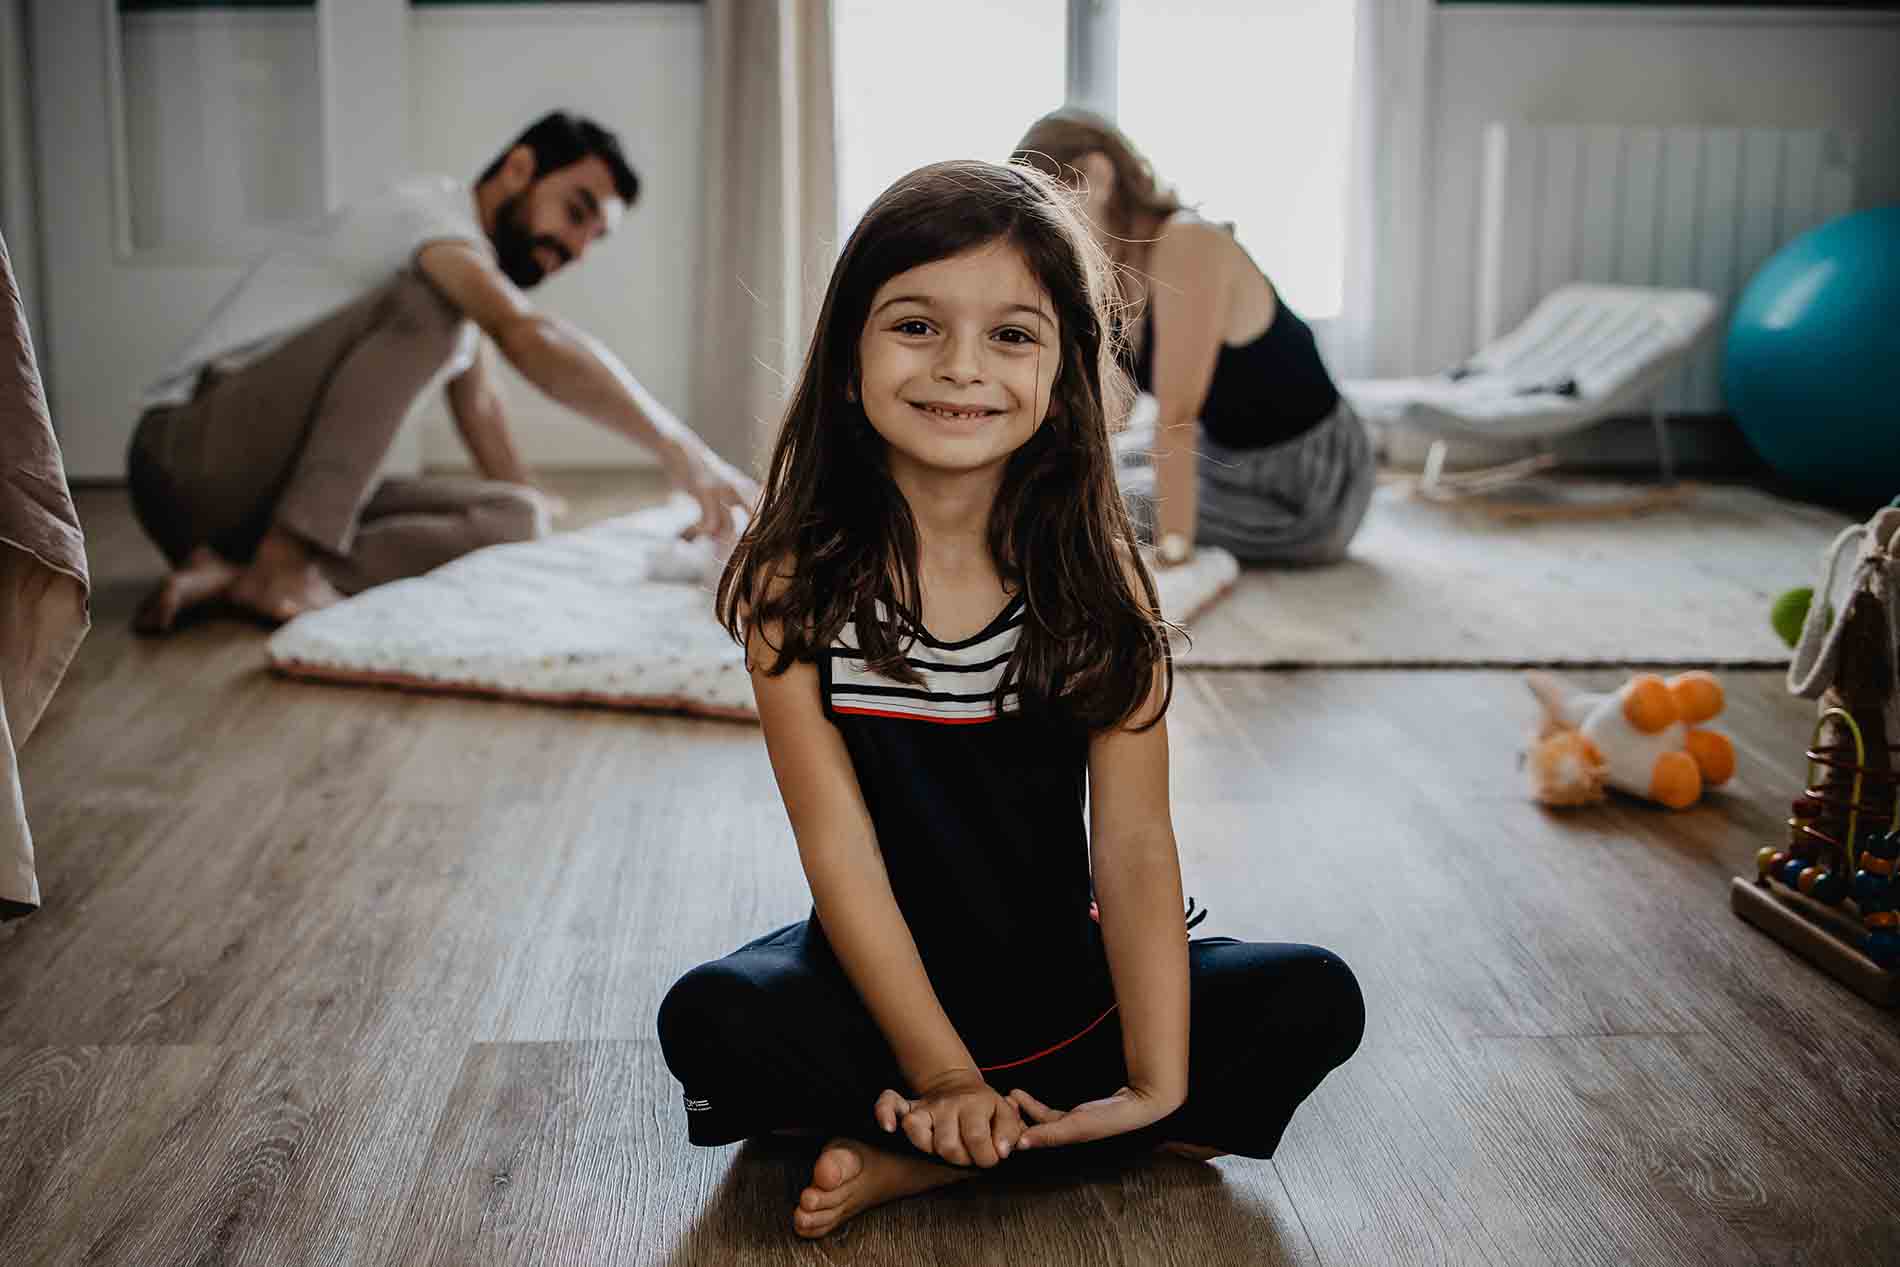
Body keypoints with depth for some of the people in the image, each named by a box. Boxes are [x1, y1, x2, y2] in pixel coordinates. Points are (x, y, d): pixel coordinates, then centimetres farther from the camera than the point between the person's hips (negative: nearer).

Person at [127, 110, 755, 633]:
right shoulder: (430, 208, -13)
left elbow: (478, 404, 25)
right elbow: (532, 339, -30)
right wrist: (680, 449, -34)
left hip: (288, 492, 9)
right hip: (193, 458, -9)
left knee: (516, 518, -11)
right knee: (429, 301, -25)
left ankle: (238, 570, -20)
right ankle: (284, 561, -29)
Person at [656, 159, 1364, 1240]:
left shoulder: (1094, 577, -9)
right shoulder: (796, 578, -13)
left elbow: (1132, 836, -15)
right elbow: (840, 846, -16)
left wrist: (1155, 1077, -26)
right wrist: (943, 1073, -23)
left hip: (1062, 973, 2)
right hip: (881, 972, -2)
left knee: (1315, 999, -19)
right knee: (710, 1021, -29)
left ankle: (921, 1158, -19)